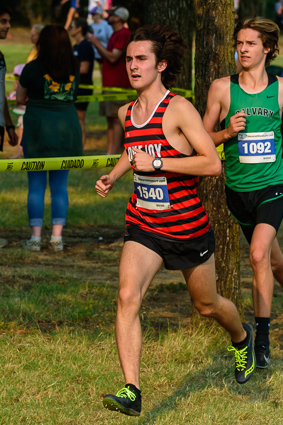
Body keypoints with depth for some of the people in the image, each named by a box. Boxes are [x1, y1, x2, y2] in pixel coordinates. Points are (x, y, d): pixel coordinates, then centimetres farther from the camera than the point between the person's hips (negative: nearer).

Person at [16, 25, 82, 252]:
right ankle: (57, 236, 5)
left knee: (36, 184, 3)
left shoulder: (33, 69, -6)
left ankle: (35, 236, 1)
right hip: (67, 128, 3)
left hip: (38, 128, -3)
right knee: (60, 185, 8)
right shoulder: (74, 70, 2)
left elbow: (20, 98, 6)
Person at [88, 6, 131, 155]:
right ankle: (110, 152, 11)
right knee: (110, 119, 9)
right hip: (109, 83, 10)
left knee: (116, 119, -10)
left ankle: (115, 153, -10)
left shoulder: (124, 34, -12)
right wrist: (96, 44, 12)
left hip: (118, 84, -10)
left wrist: (97, 44, -12)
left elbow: (113, 57, -19)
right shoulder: (115, 34, 20)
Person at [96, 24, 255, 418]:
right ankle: (131, 391, -24)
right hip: (143, 225, 4)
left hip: (188, 226, -4)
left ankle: (242, 338, 51)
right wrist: (113, 175, 10)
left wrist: (157, 163, -27)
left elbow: (212, 163, -23)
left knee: (207, 305, 16)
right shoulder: (126, 113, 4)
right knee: (127, 296, -20)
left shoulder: (179, 109, -17)